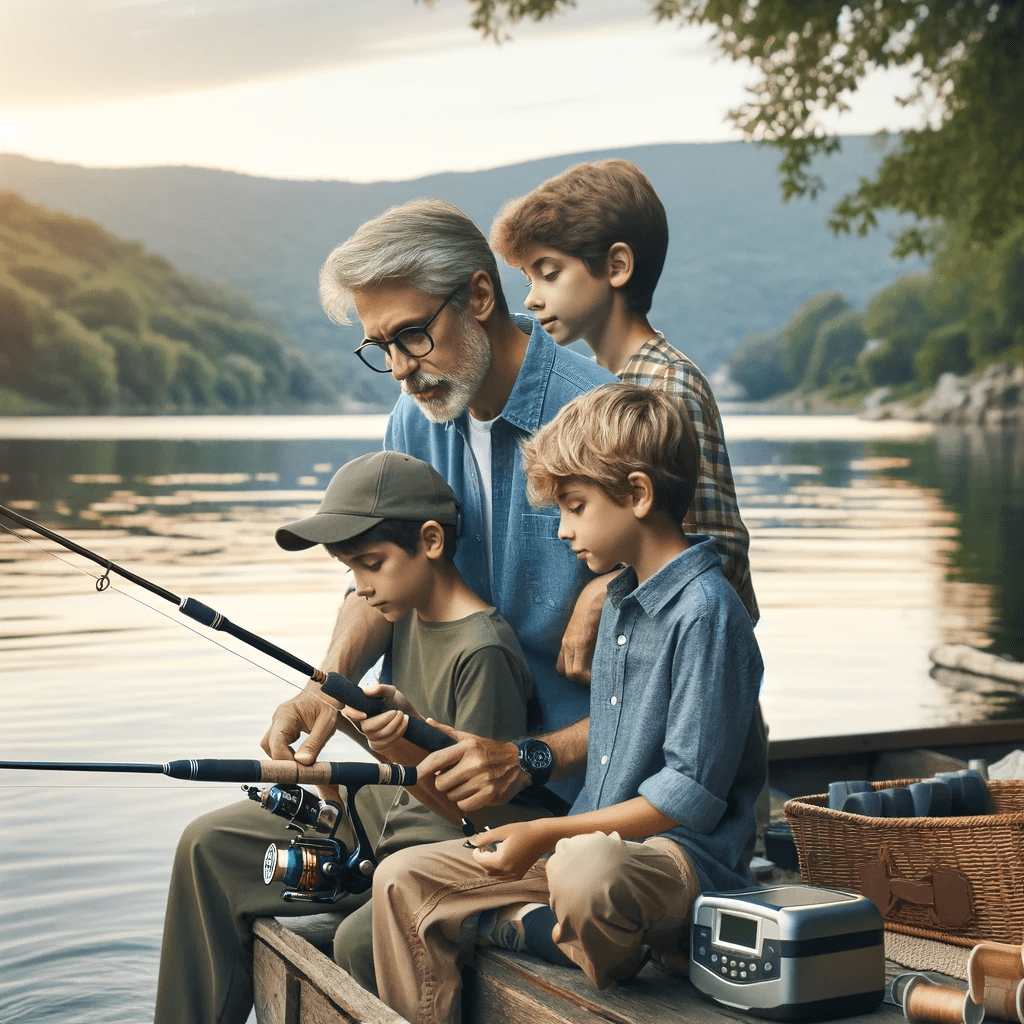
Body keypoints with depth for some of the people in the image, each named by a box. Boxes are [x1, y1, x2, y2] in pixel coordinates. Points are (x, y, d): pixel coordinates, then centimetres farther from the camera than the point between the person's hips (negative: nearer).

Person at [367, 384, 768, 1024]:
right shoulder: (622, 600, 14)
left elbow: (693, 794, -19)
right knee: (404, 881, -1)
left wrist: (546, 835, -16)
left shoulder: (707, 611, -16)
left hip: (684, 853, -8)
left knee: (586, 869, -41)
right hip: (602, 837, 8)